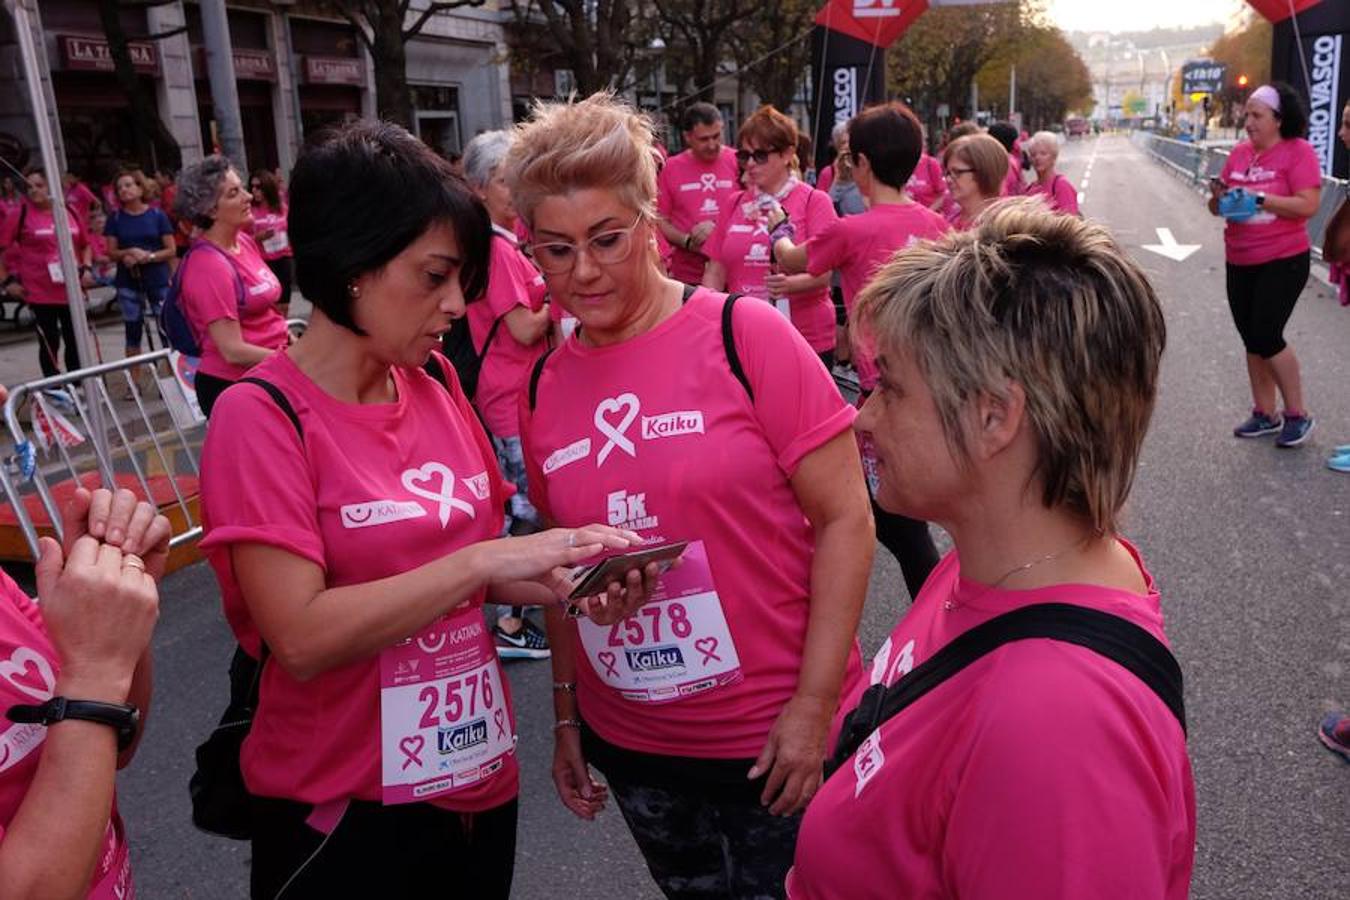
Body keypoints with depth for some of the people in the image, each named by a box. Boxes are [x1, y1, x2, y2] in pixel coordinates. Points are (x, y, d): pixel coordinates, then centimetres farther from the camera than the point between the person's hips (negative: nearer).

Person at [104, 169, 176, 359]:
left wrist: (149, 256, -16)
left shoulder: (157, 215, 1)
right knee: (133, 331, 7)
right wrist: (129, 253, -14)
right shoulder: (115, 218, 5)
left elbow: (171, 251, -1)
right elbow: (111, 253, 5)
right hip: (128, 282, 2)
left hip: (158, 280, -2)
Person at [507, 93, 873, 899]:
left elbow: (845, 519, -13)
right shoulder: (545, 387, 0)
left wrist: (814, 705, -15)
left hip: (776, 733, -4)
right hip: (629, 744, 4)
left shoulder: (747, 335, -13)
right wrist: (565, 715, 10)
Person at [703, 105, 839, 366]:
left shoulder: (814, 201, -2)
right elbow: (715, 271, 13)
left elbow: (823, 273, -10)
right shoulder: (734, 205, 11)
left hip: (807, 341, -3)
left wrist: (789, 284, -29)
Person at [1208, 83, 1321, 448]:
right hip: (1239, 263, 6)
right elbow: (1218, 209, 11)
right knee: (1252, 339, 11)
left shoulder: (1298, 151, -10)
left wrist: (1258, 199, -24)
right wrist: (1219, 196, -11)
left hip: (1283, 261, -6)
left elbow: (1308, 205, -19)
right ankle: (1265, 414, 24)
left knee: (1266, 337, -9)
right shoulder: (1239, 152, 6)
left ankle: (1298, 414, 9)